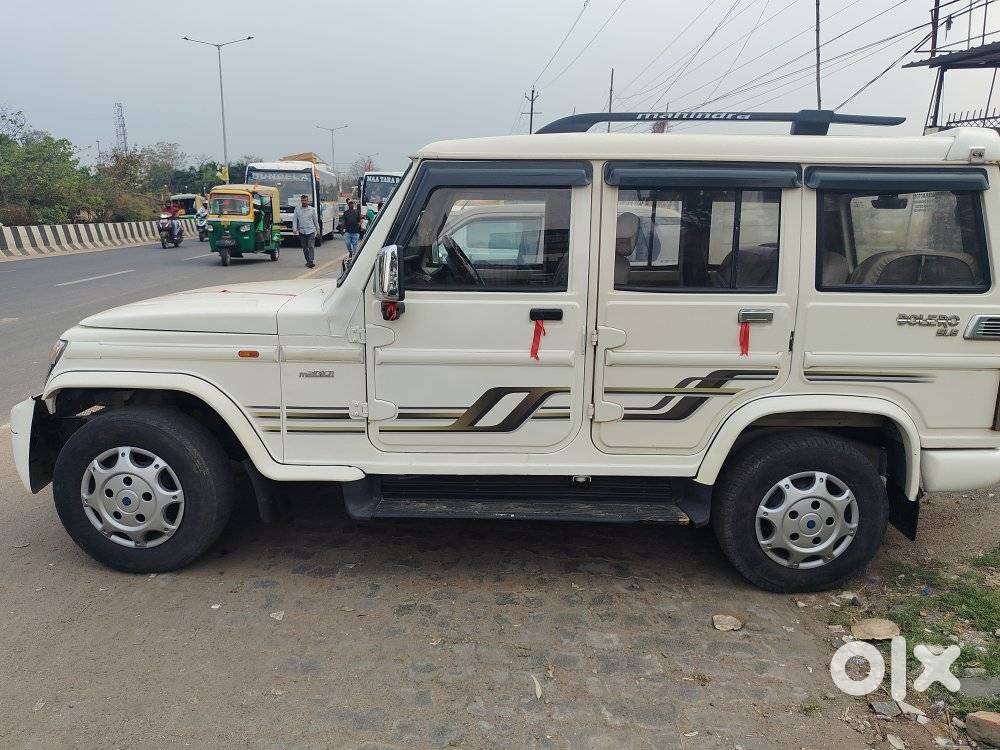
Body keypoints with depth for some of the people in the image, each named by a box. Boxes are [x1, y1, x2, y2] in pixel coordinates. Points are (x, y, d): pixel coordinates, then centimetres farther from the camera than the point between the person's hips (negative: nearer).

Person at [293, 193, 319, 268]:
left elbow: (315, 220, 12)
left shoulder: (312, 209, 3)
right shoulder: (297, 209, 5)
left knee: (311, 246, -12)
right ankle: (308, 261, 18)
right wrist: (294, 228, -7)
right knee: (304, 248, 8)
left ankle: (311, 261, -17)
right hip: (301, 231, 2)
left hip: (311, 231, -2)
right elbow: (294, 219, 5)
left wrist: (317, 229, 16)